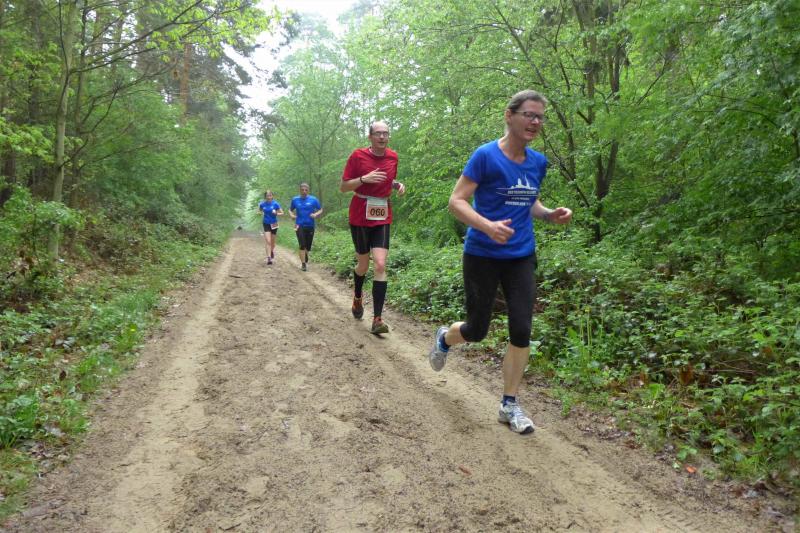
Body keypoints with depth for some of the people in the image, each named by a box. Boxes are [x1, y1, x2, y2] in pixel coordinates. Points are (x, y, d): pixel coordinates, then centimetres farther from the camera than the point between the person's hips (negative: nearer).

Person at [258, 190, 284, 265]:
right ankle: (269, 258, -13)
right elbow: (259, 211, 18)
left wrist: (276, 213, -22)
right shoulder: (262, 204, -2)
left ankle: (272, 251, 44)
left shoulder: (275, 204, -9)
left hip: (274, 224, 0)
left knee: (272, 241, 13)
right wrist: (262, 213, -3)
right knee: (268, 241, -10)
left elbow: (282, 213, -3)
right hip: (266, 224, 0)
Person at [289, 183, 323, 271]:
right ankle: (303, 264, -2)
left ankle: (305, 254, 46)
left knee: (308, 246, 10)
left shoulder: (313, 199, -3)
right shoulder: (295, 199, 2)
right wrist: (291, 215, -4)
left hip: (310, 226, 1)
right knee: (302, 245, -11)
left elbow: (320, 210, 5)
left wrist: (316, 214, -15)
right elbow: (290, 210, 16)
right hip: (299, 225, 0)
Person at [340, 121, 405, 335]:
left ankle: (377, 319, -10)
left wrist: (397, 185, 0)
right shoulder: (358, 156, -7)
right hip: (360, 217, -2)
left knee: (380, 265, -11)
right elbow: (343, 187, -6)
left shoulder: (392, 156, 5)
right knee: (363, 264, 9)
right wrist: (364, 178, -22)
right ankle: (357, 297, 43)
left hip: (382, 218, 2)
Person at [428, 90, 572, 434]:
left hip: (521, 258, 5)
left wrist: (550, 215, -1)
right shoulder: (485, 156, -11)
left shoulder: (538, 163, 7)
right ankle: (444, 337, 42)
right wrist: (488, 226, -30)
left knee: (521, 331, -1)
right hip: (482, 257, -5)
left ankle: (509, 405, 15)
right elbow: (456, 201, -14)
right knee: (477, 330, 6)